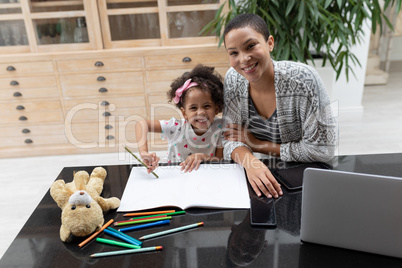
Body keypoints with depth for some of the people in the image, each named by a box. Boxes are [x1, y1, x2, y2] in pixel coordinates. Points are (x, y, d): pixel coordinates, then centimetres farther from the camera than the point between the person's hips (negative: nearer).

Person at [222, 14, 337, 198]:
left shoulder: (303, 79, -23)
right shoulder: (233, 79, -9)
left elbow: (323, 150, -20)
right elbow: (230, 138, -7)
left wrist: (258, 145, -15)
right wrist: (250, 162, -29)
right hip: (256, 176, 4)